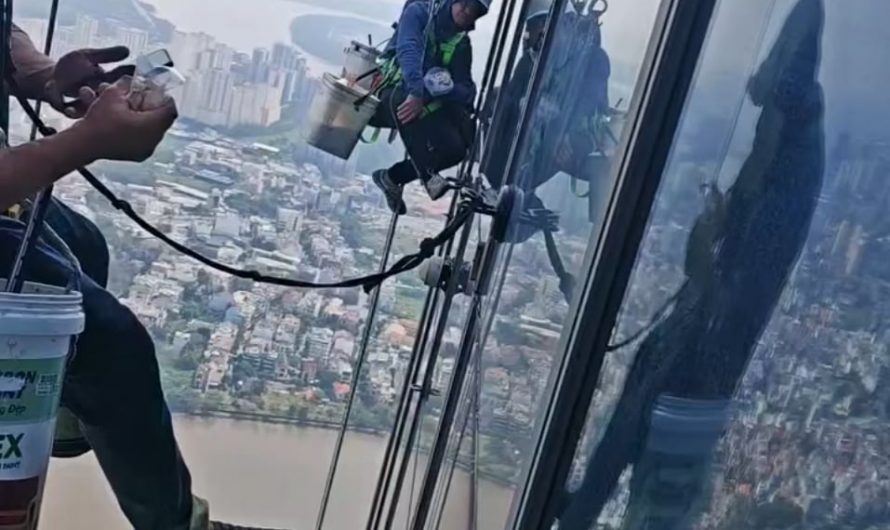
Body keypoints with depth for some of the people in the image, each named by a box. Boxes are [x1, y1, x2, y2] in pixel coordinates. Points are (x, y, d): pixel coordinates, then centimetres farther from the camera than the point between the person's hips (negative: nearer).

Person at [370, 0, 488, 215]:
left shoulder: (462, 43, 8)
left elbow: (466, 90, -2)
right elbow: (408, 50, -24)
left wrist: (446, 88, -27)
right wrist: (416, 92, -41)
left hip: (427, 104, 5)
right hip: (392, 94, -5)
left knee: (456, 148, -16)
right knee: (403, 98, -40)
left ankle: (392, 177, 3)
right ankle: (428, 177, -40)